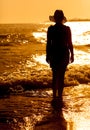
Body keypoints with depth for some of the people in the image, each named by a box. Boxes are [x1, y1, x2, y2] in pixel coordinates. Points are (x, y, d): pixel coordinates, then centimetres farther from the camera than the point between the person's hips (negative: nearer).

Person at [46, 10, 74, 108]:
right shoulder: (67, 29, -8)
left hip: (54, 54, 1)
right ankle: (59, 96, 7)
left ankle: (55, 96, 12)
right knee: (61, 76, 5)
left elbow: (48, 43, -5)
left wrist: (47, 55, 5)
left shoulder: (51, 29, -8)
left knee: (55, 76, 12)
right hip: (64, 54, 0)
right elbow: (70, 44, -4)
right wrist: (72, 55, 6)